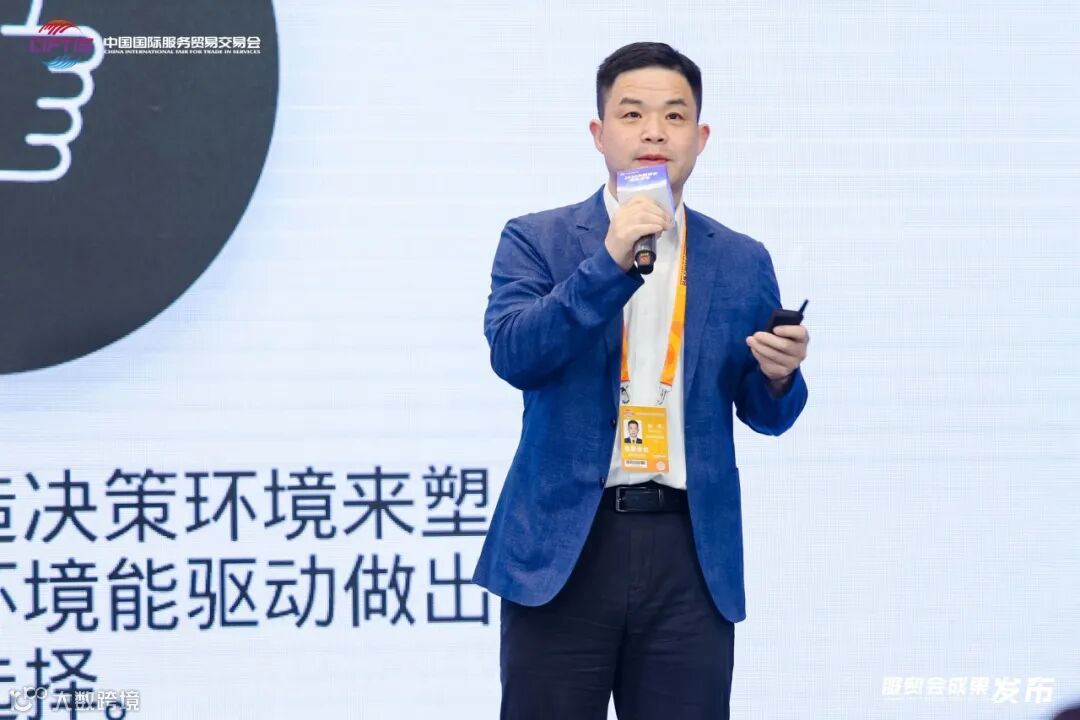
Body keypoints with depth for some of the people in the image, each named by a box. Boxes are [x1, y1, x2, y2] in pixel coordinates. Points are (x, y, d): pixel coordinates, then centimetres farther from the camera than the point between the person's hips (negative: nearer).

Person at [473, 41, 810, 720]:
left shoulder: (743, 262, 11)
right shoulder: (536, 240, 5)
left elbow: (764, 414, 13)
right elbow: (512, 354, -10)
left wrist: (780, 376, -9)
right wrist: (609, 262, -17)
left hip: (692, 554, 2)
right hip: (564, 546, -2)